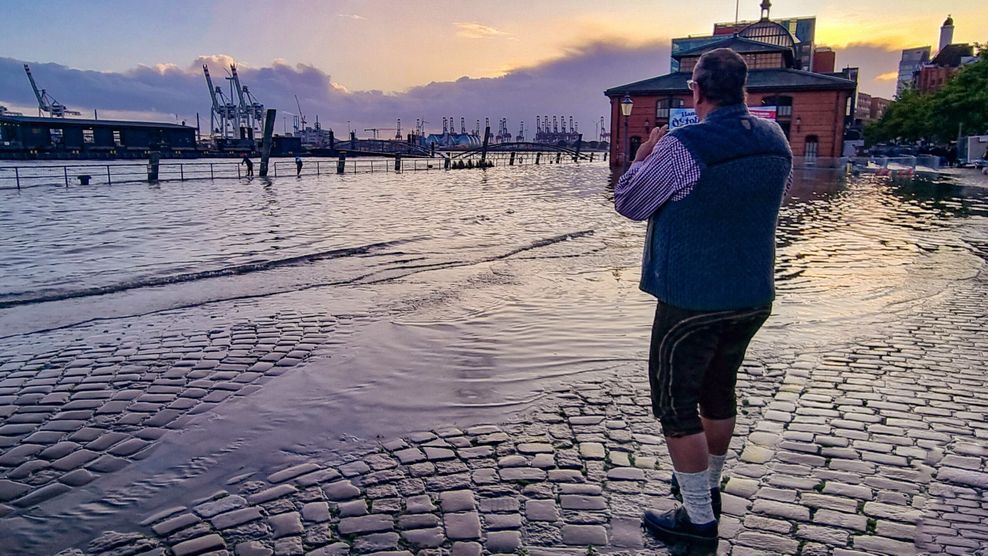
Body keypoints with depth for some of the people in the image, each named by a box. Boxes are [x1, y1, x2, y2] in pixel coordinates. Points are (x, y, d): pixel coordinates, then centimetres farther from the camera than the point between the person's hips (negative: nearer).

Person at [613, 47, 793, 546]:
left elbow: (628, 203, -9)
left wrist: (645, 156, 8)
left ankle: (699, 519, 12)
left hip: (692, 300, -7)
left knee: (675, 401, 5)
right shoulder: (776, 140, 1)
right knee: (719, 390, 22)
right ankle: (708, 487, 40)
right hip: (754, 298, 7)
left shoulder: (682, 147, -20)